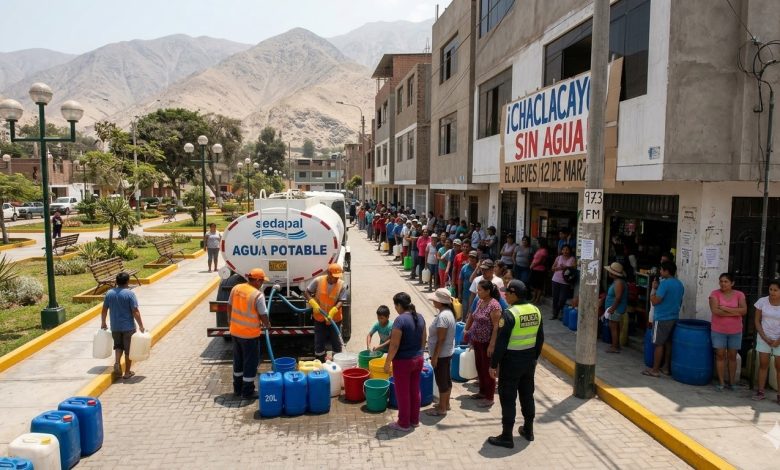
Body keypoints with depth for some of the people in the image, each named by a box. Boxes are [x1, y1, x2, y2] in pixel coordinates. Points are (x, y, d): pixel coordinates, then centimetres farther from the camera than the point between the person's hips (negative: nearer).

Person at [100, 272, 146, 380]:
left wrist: (103, 323, 21)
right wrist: (141, 326, -10)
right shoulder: (130, 294, -14)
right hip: (128, 327, -4)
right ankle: (127, 372, 14)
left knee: (118, 346, 23)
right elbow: (135, 311, -16)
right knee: (128, 350, 7)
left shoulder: (109, 293, 0)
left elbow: (104, 310, 7)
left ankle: (117, 362, 1)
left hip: (115, 327, 4)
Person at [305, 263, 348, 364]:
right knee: (319, 342, 8)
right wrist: (313, 304, -21)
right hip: (319, 318, 0)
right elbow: (307, 292, -5)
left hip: (335, 318, 0)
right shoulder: (318, 281, -14)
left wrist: (332, 312, -33)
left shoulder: (342, 285, -13)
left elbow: (341, 301, -17)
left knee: (336, 342, 7)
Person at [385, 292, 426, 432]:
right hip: (418, 359, 7)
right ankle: (415, 420, 29)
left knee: (403, 393, 6)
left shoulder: (400, 320, -21)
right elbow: (423, 340, 11)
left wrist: (387, 362, -12)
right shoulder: (420, 317, 2)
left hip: (403, 361, -7)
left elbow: (394, 345, -21)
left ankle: (404, 424, 17)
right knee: (415, 390, 18)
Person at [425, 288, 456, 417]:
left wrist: (435, 356, -19)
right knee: (446, 378, 18)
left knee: (441, 380, 1)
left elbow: (441, 339, -25)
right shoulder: (448, 312, 6)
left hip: (441, 354, -10)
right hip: (447, 352, 10)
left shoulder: (442, 316, -25)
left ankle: (442, 408, 12)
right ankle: (446, 404, 31)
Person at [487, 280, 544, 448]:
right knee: (527, 394, 19)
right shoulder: (535, 311, 1)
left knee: (508, 398, 3)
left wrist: (493, 364, -12)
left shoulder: (509, 314, -21)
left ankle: (506, 437, 10)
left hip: (511, 361, -7)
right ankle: (528, 430, 32)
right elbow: (540, 338, 9)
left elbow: (501, 342, -20)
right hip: (529, 360, 7)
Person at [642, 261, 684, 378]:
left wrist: (653, 288, -9)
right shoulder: (680, 284, 10)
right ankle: (667, 368, 19)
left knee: (659, 344, -2)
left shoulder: (665, 283, -18)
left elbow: (654, 301, -21)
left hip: (662, 318, -8)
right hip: (674, 318, 8)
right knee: (668, 343, 14)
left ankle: (655, 370, 3)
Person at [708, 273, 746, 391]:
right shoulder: (715, 294, -6)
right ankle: (721, 382, 11)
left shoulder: (739, 295, -1)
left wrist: (725, 308, -19)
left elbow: (744, 311, -14)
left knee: (732, 356, 10)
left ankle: (731, 381, 21)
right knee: (720, 355, 3)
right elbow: (715, 311, -18)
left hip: (735, 331, 1)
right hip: (718, 331, -1)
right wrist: (735, 312, -16)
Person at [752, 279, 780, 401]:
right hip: (764, 337, 1)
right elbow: (757, 321, -1)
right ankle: (760, 392, 10)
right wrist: (765, 338, -7)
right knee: (763, 364, 5)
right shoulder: (762, 301, -7)